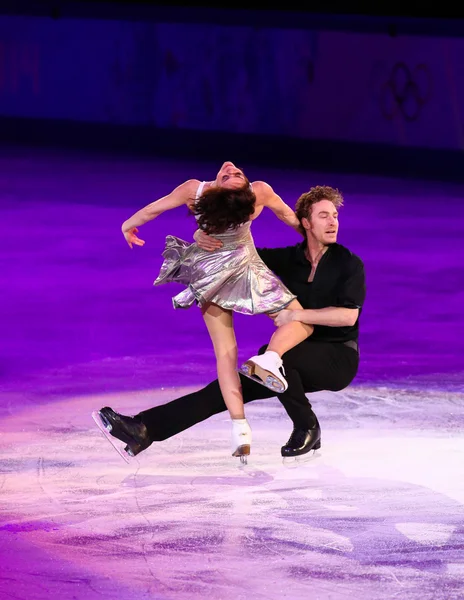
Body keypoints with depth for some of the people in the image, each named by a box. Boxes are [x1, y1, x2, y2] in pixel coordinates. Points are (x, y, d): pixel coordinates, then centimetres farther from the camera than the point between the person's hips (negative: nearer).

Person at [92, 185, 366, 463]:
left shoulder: (349, 264, -10)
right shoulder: (289, 258, 4)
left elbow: (349, 315, -23)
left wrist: (296, 315, -28)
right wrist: (204, 238, -15)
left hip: (339, 359, -6)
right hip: (297, 363, 6)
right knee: (230, 386, -8)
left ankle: (307, 428, -15)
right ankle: (145, 429, -16)